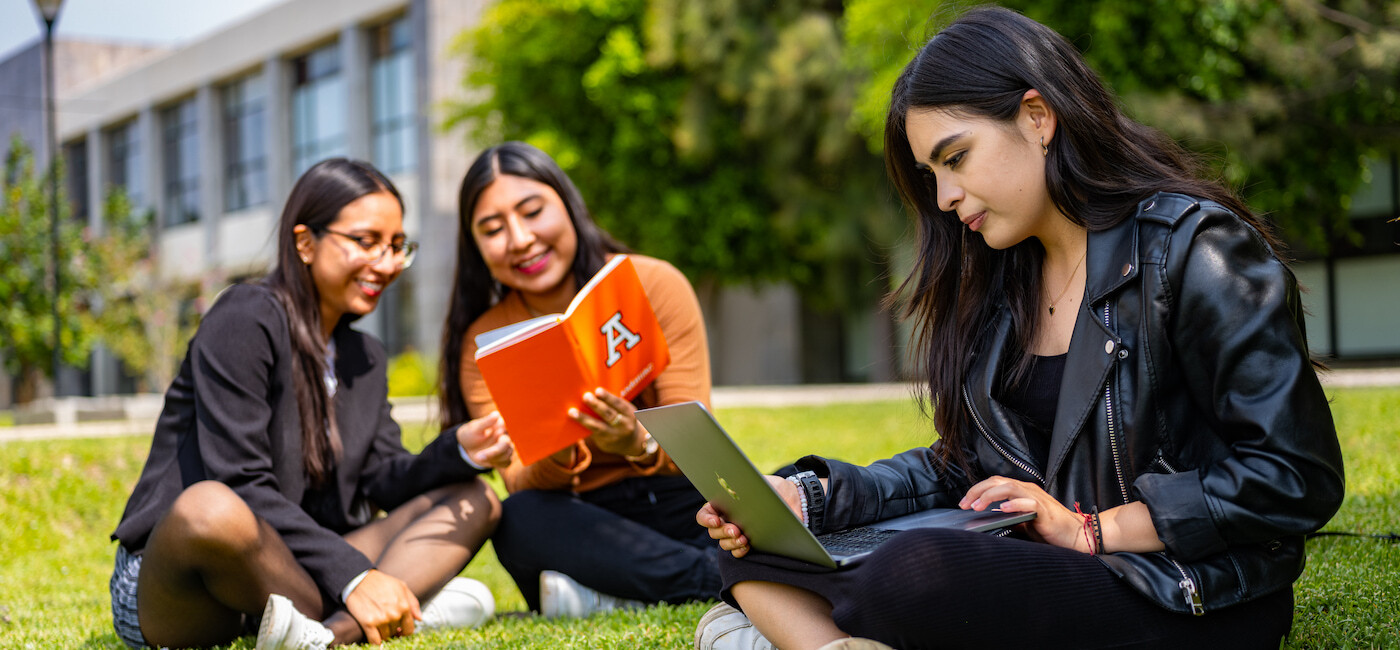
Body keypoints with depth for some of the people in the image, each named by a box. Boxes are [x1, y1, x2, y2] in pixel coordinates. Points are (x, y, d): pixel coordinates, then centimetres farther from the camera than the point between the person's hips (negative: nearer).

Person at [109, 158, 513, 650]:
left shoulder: (365, 359, 17)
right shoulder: (245, 321, -11)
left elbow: (383, 481, 7)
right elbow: (241, 486, -20)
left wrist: (459, 452, -14)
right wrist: (351, 577, -27)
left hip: (289, 575, 8)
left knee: (473, 500, -1)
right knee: (210, 507, -42)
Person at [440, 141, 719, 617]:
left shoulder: (656, 285, -3)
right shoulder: (483, 344, 1)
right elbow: (521, 484, -9)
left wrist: (639, 446, -32)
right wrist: (556, 457, -33)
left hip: (684, 505, -1)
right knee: (519, 520, -34)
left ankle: (612, 599, -21)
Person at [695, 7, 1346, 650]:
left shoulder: (1194, 251, -10)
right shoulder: (999, 282, 13)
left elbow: (1298, 477, -16)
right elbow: (966, 465, 16)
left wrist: (1089, 528, -15)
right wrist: (811, 497, 0)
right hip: (1044, 573, 8)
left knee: (914, 574, -36)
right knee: (753, 545, -8)